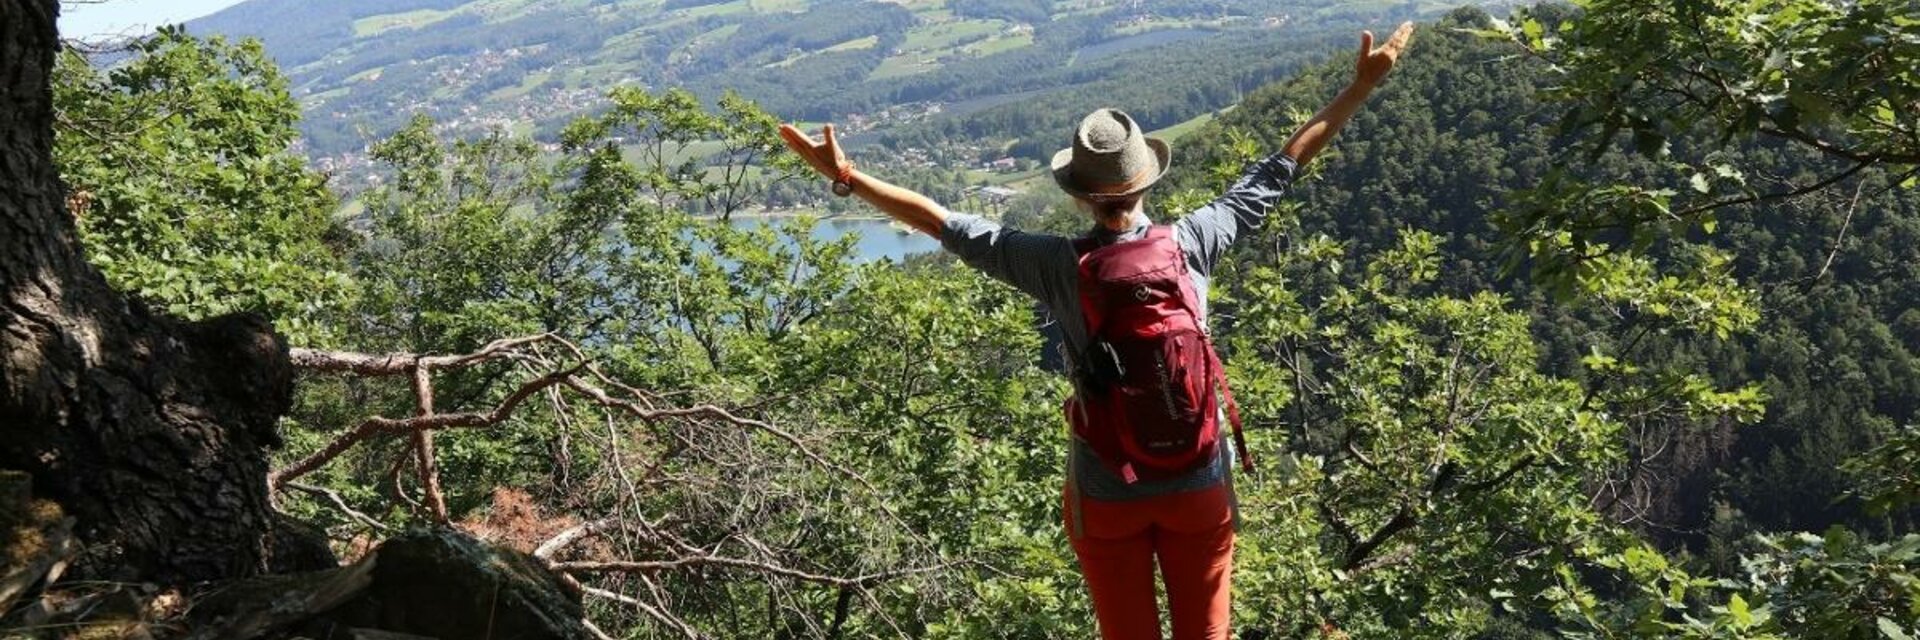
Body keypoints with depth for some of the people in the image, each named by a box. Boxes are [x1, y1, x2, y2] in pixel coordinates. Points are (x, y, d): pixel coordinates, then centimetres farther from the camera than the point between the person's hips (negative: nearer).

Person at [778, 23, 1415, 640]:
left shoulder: (1058, 265, -16)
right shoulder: (1192, 243, -12)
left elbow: (941, 221, -13)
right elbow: (1279, 168, -2)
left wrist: (845, 176, -7)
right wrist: (1361, 86, 8)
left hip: (1106, 494, -1)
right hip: (1199, 484, 1)